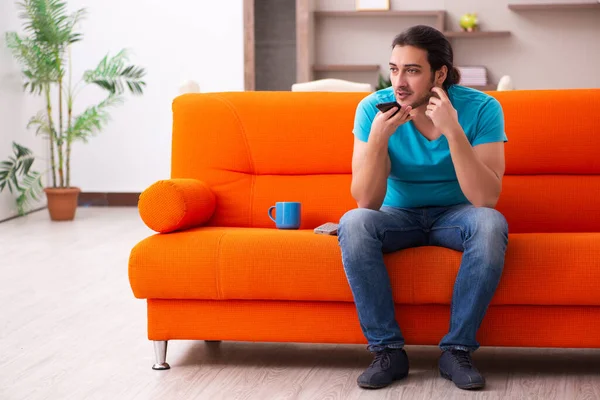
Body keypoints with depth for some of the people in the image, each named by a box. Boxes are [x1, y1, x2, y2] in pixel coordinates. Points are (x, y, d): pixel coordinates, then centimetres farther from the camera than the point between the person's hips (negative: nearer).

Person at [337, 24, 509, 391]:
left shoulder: (481, 109, -19)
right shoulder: (374, 108, -15)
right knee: (353, 223, -31)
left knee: (491, 224, -34)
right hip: (398, 215, 1)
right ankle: (388, 350, -19)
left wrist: (453, 131, -37)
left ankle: (458, 350, -20)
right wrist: (378, 138, -34)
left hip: (455, 215, -1)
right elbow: (367, 202, -19)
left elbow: (486, 199, -28)